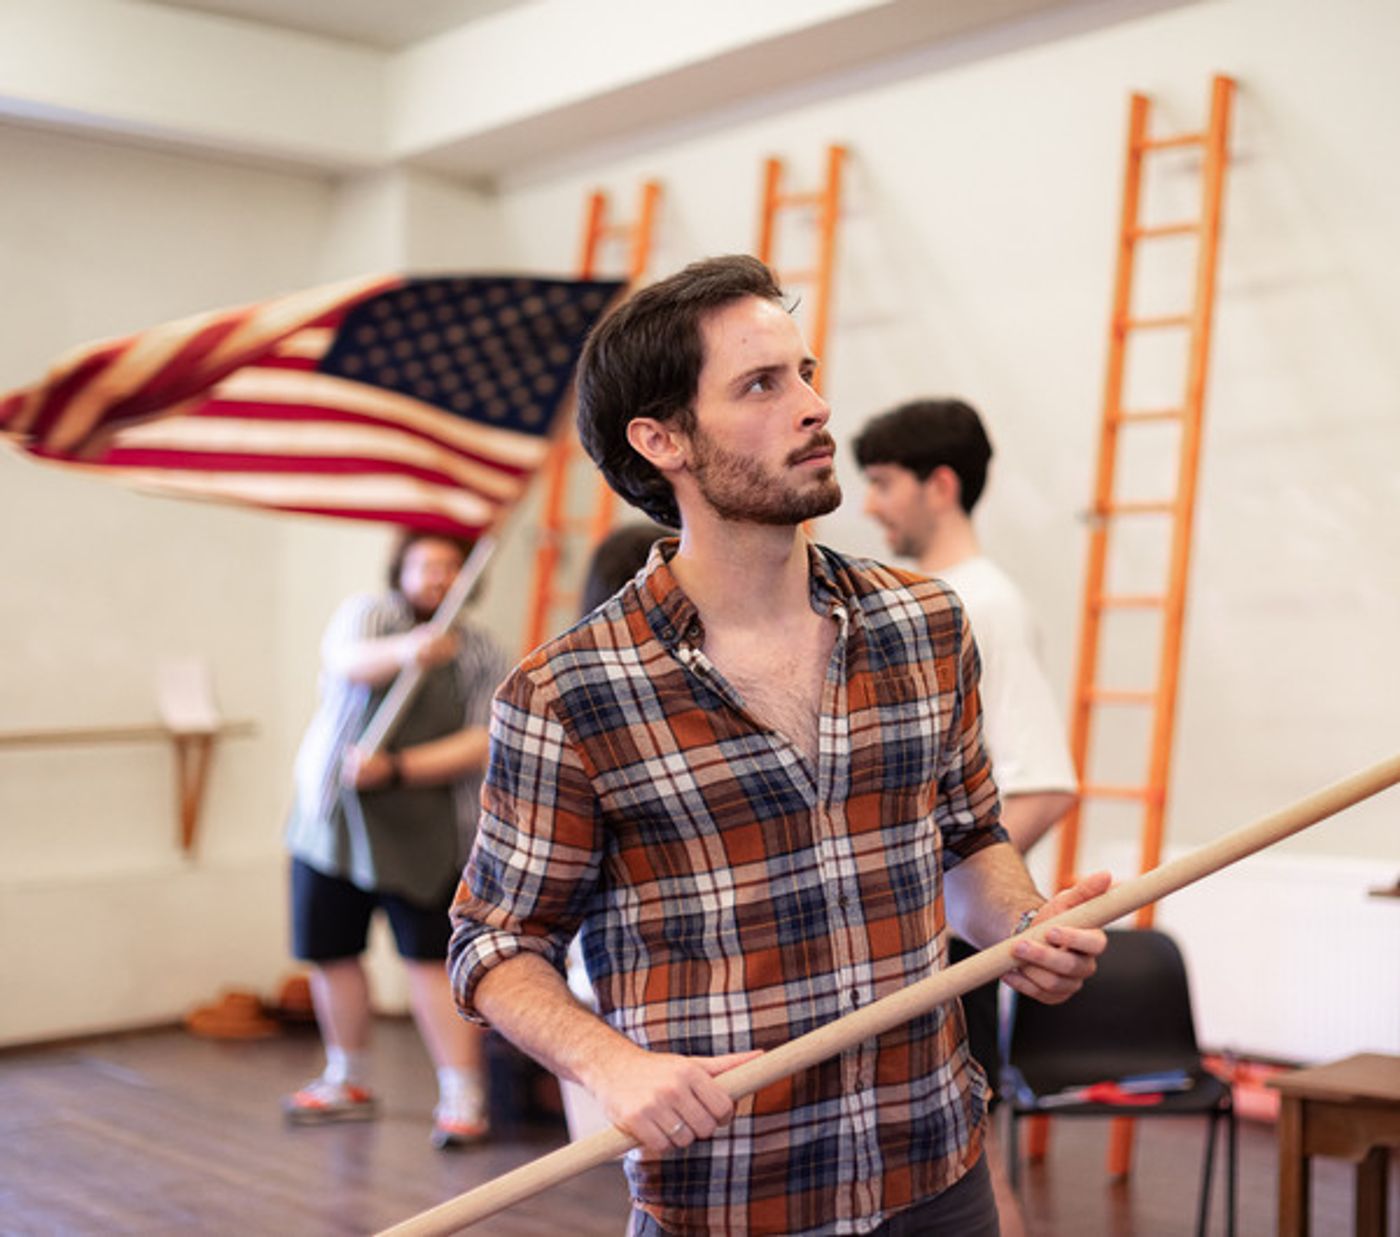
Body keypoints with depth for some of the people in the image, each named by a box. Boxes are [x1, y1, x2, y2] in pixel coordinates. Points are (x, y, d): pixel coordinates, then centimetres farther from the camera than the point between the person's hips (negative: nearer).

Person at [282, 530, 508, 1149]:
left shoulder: (480, 653, 1)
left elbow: (481, 744, -7)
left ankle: (461, 1096, 0)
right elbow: (345, 659, -23)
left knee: (430, 958, -9)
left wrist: (397, 768, -20)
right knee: (330, 953, 11)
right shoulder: (367, 613, 1)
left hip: (422, 829, -2)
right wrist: (405, 651, -45)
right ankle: (347, 1081, 31)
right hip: (332, 817, 2)